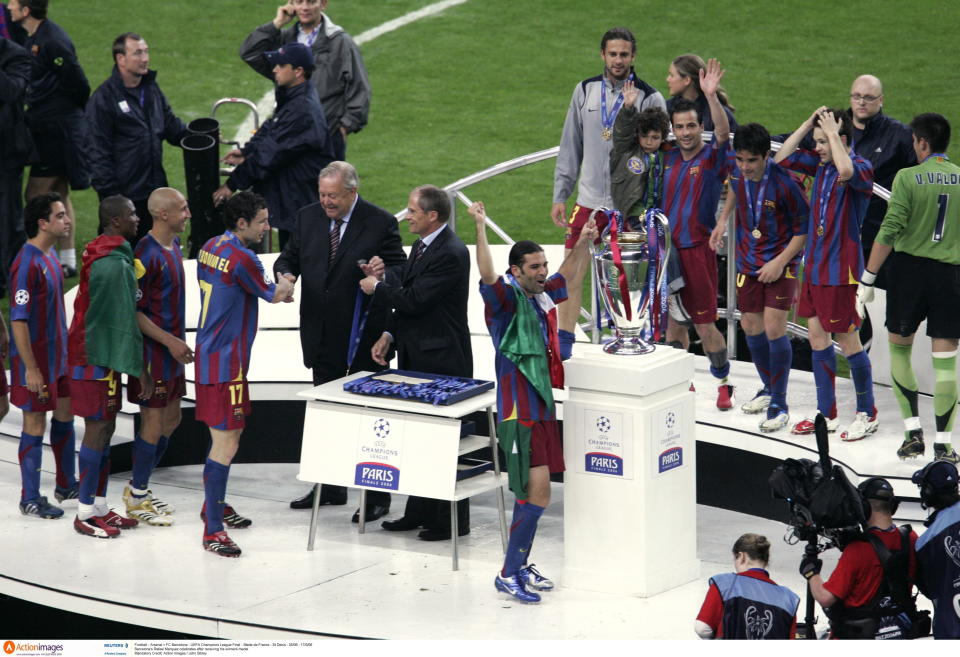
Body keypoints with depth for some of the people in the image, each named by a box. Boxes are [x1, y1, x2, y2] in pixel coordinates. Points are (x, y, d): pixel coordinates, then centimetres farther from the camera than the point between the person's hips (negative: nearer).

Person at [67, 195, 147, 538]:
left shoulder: (101, 256, 12)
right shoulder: (115, 265, -20)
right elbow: (123, 321, -20)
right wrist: (138, 368, -16)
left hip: (89, 353, 10)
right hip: (97, 359, -10)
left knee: (103, 429, 13)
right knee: (98, 429, -5)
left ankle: (99, 507, 19)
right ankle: (86, 513, 0)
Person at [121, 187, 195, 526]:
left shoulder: (174, 244, 8)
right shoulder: (147, 254, -21)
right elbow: (134, 311, -20)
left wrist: (177, 340, 18)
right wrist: (169, 341, -21)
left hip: (172, 347, 9)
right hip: (153, 350, -9)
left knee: (171, 418, 15)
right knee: (154, 420, -1)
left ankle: (139, 486, 28)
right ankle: (137, 498, 11)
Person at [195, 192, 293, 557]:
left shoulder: (211, 248, 9)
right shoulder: (242, 259, -20)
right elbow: (273, 294, -4)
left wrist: (276, 291, 12)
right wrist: (286, 285, 19)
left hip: (209, 354, 10)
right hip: (225, 362, -10)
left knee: (226, 435, 23)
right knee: (226, 442, -9)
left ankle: (213, 506, 37)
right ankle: (213, 531, -9)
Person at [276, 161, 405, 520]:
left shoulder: (380, 222, -10)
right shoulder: (309, 217, 4)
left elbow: (402, 271, -6)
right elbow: (289, 256, 12)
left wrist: (383, 272, -28)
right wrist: (285, 274, -11)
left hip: (364, 334, -5)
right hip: (322, 334, 5)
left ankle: (377, 496, 8)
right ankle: (329, 486, 28)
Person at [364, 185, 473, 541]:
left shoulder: (451, 254, -20)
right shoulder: (421, 246, 12)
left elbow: (414, 299, -22)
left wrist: (378, 287, -6)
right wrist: (389, 335, 5)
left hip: (441, 361, -10)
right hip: (417, 358, 10)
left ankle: (453, 520, 5)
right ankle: (419, 512, 25)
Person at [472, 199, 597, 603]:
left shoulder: (542, 296, 10)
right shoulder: (507, 298, -12)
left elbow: (566, 273, 30)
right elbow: (488, 276, -33)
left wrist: (584, 243, 18)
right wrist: (480, 229, -43)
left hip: (542, 409, 8)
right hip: (519, 413, -8)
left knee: (532, 494, 13)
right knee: (537, 493, -12)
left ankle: (520, 567, 23)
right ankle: (508, 575, -5)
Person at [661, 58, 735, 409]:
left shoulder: (713, 157, -5)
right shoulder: (668, 158, 9)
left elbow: (723, 131, -25)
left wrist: (711, 96, -39)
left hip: (698, 249, -5)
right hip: (667, 248, 5)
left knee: (705, 324, -4)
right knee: (673, 320, 10)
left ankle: (723, 383, 10)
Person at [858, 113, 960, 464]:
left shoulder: (908, 178, -8)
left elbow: (889, 232, -12)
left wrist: (867, 280, -6)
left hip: (910, 268, -2)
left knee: (899, 347, 16)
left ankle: (913, 431, 9)